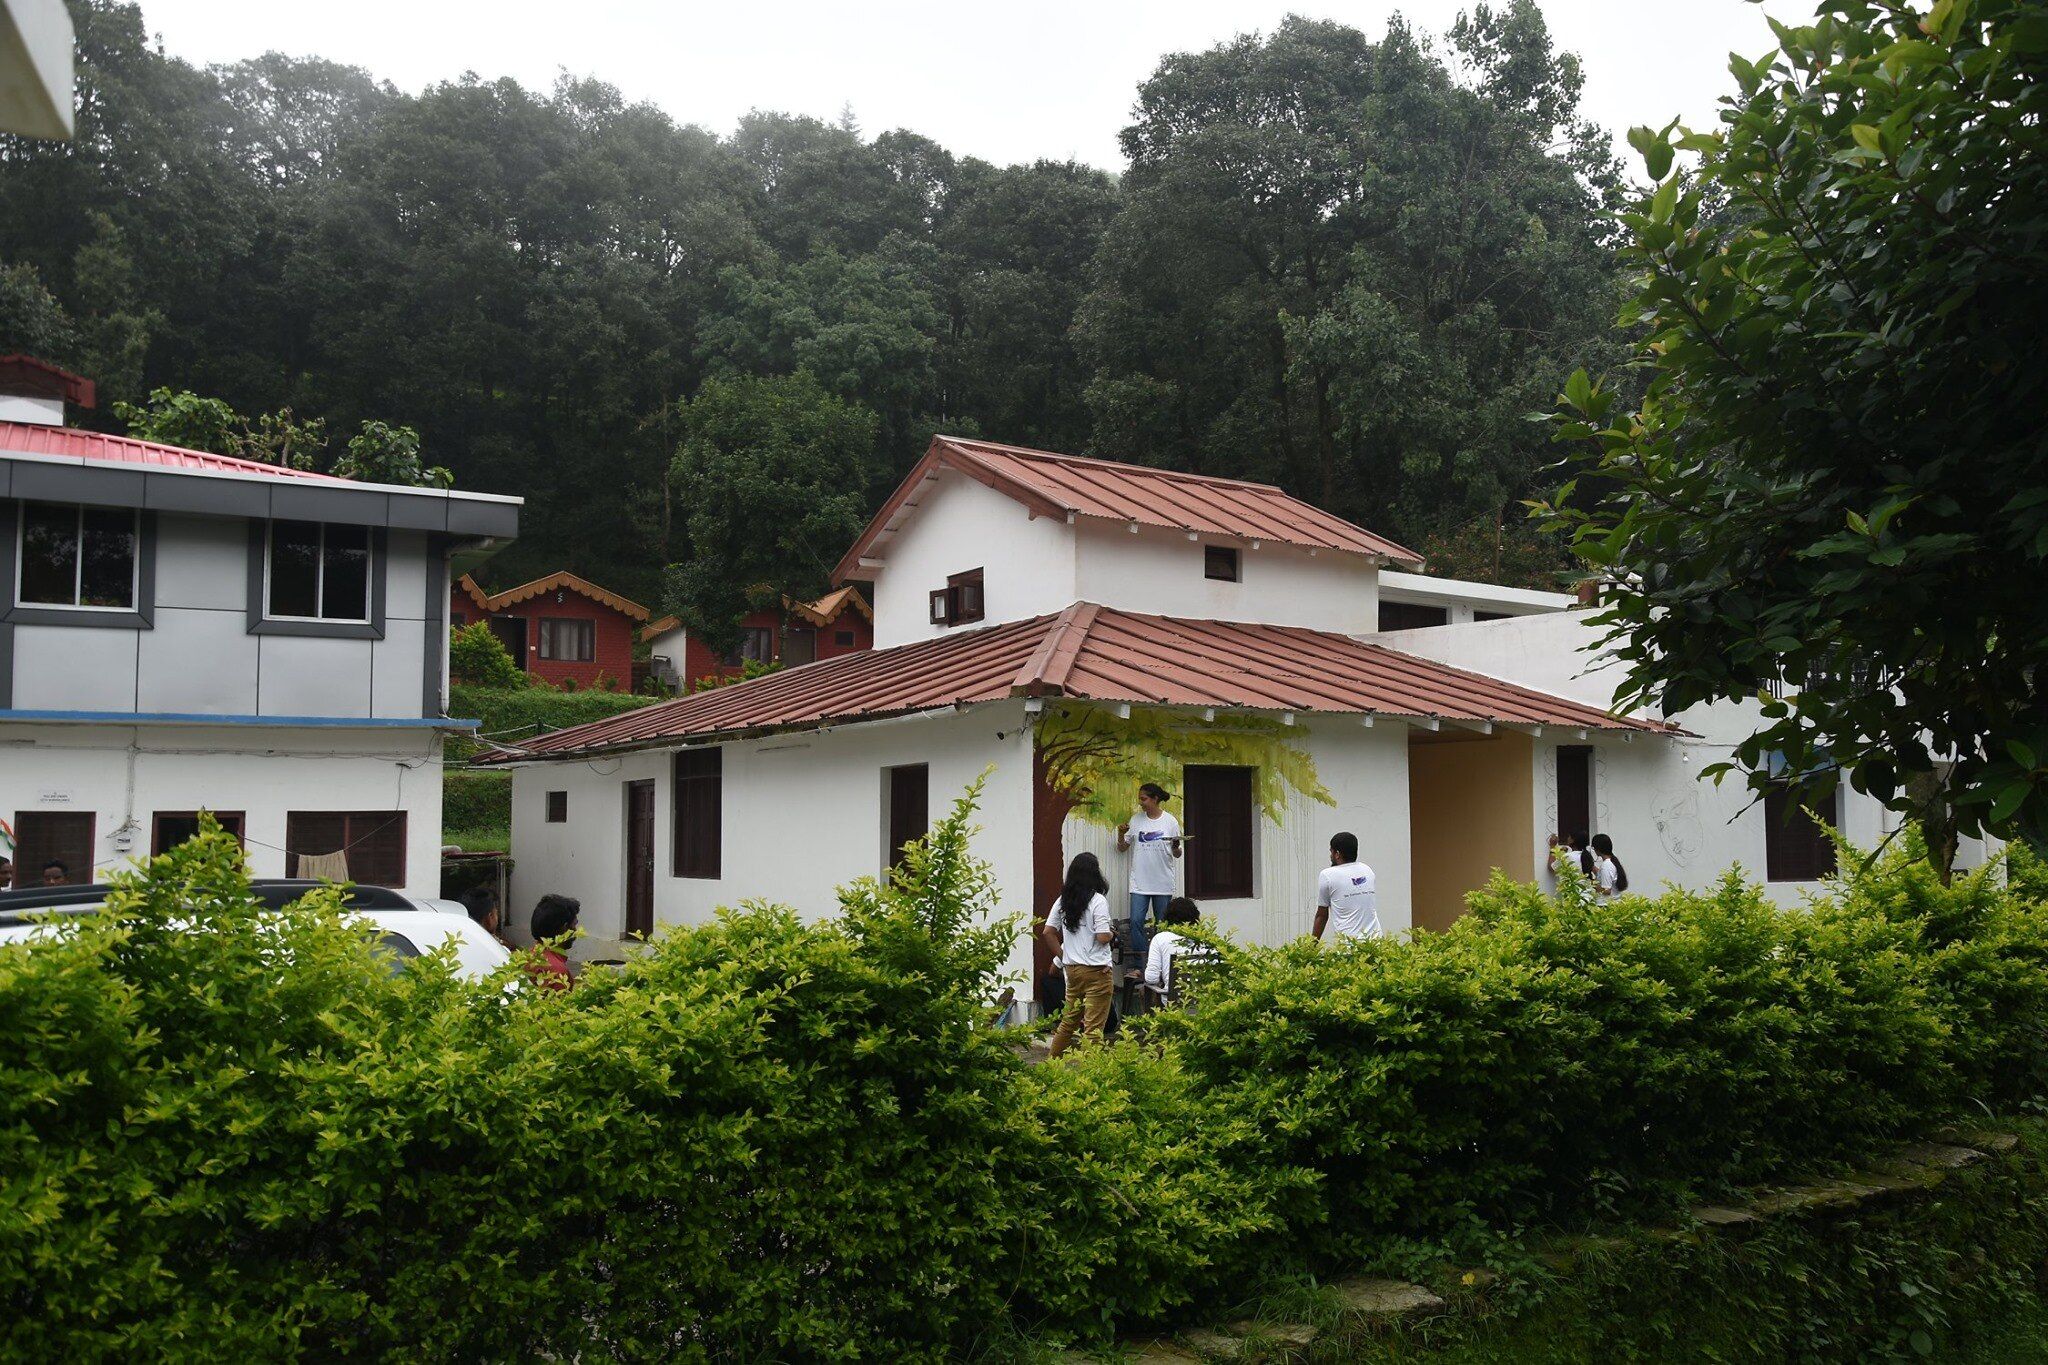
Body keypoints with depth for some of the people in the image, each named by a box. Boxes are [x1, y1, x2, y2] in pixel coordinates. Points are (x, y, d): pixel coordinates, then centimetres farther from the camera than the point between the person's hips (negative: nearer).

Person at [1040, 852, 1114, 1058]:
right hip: (1096, 971, -7)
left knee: (1068, 1019, 19)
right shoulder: (1097, 900, -13)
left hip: (1072, 969, 7)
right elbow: (1102, 937, -19)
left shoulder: (1063, 900, 6)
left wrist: (1063, 954, 13)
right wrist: (1112, 935, 2)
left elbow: (1047, 932, 7)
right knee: (1094, 1026, -1)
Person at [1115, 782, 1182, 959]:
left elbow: (1177, 854, 5)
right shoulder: (1136, 820, 4)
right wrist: (1121, 834, -9)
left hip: (1163, 882, -1)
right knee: (1136, 920, -9)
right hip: (1139, 882, 1)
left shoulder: (1170, 822, -1)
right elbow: (1122, 848, 10)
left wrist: (1176, 847, -17)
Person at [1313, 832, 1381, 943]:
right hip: (1375, 938, 5)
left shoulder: (1327, 875, 0)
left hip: (1348, 942, -5)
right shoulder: (1368, 871, 14)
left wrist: (1314, 943, 16)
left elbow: (1322, 915, 6)